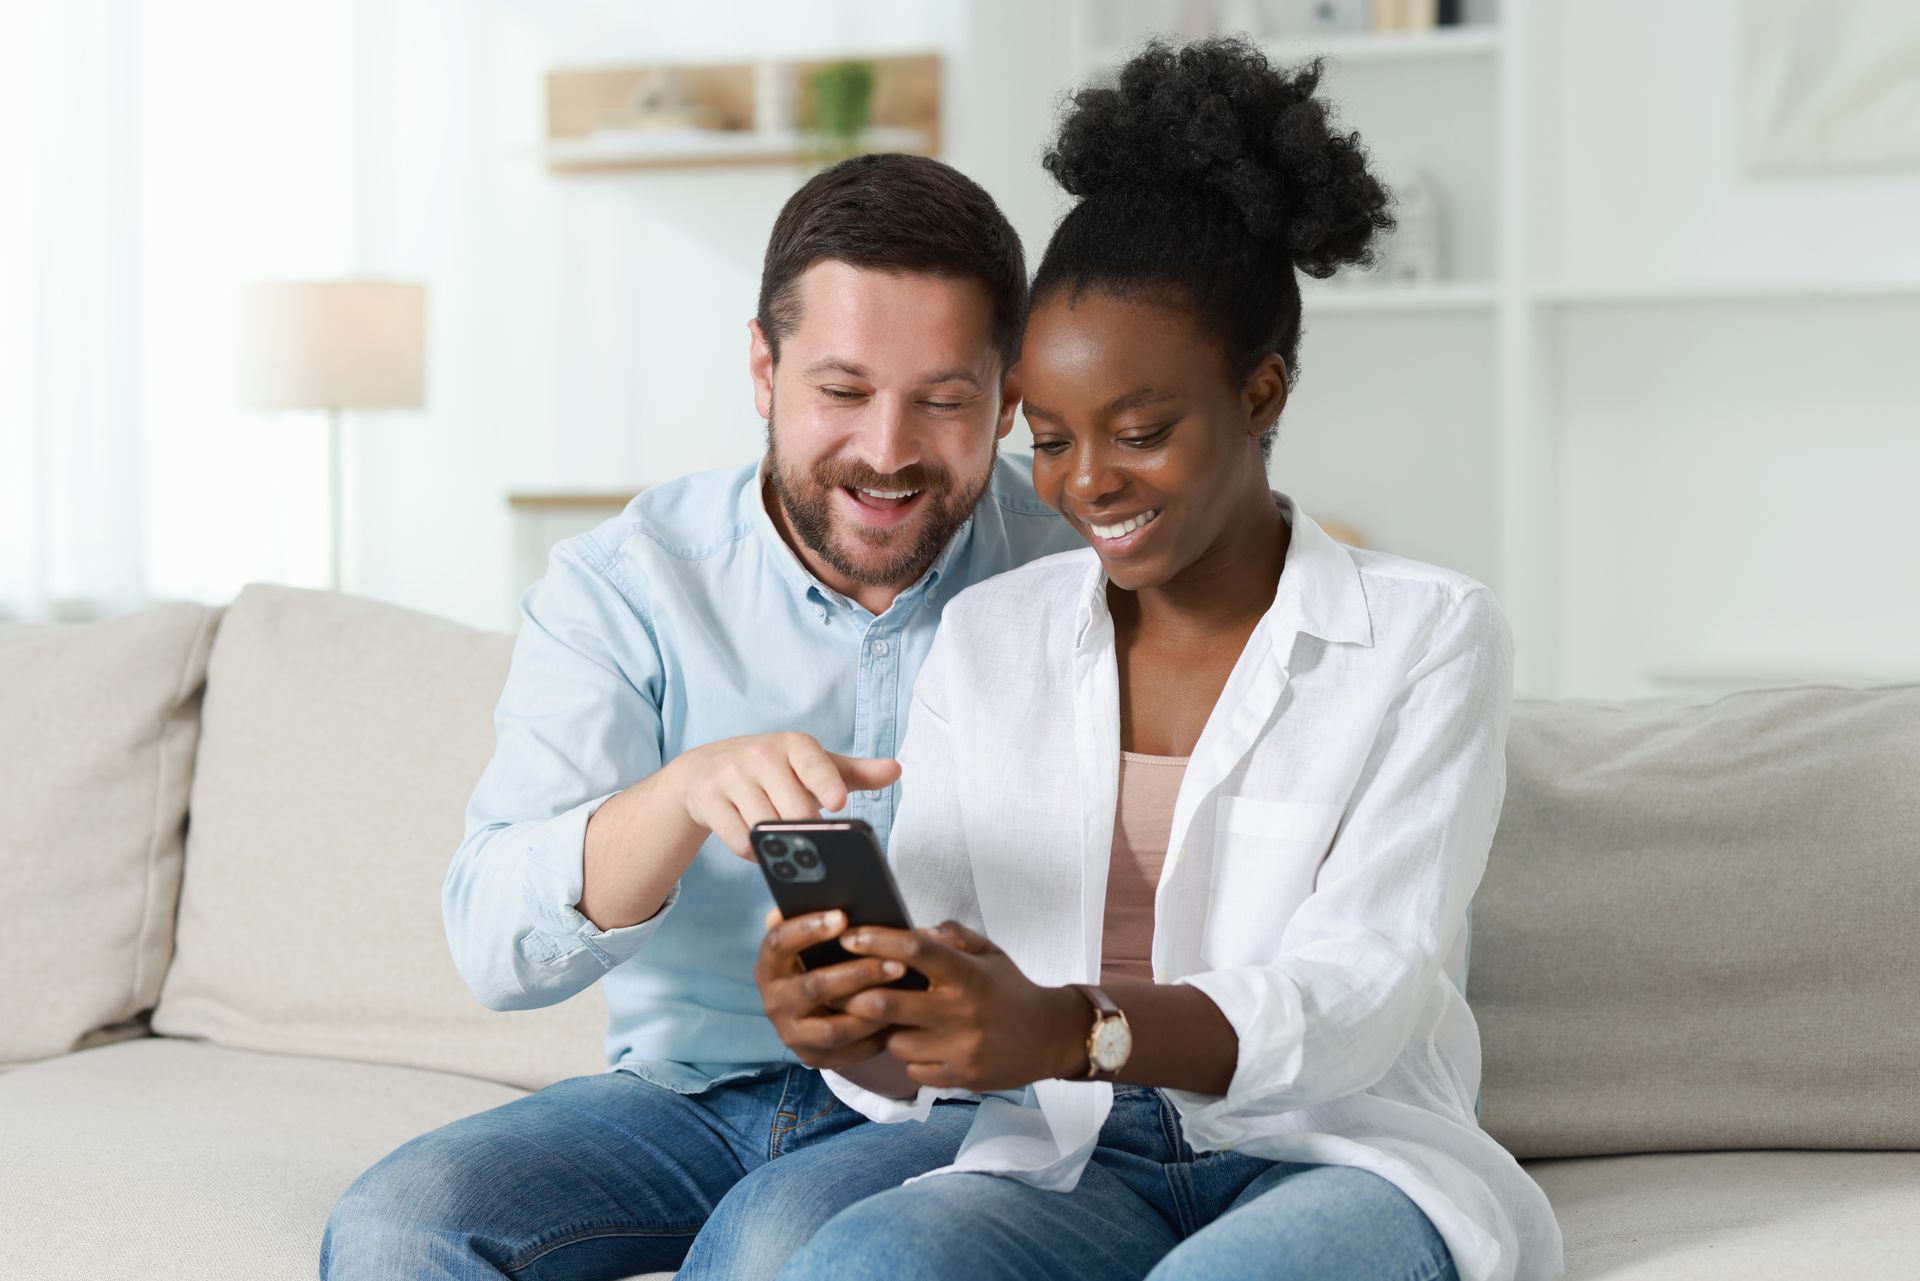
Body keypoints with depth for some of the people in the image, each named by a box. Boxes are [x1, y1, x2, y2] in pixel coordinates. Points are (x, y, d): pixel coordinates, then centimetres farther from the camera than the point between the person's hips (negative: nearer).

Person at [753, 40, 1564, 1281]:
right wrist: (855, 1029, -21)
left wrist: (1071, 1031, -30)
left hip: (1342, 1151, -3)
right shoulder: (986, 638, 12)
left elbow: (1363, 990, -12)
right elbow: (935, 997, 6)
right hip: (1072, 1166, 3)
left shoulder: (1429, 634, 1)